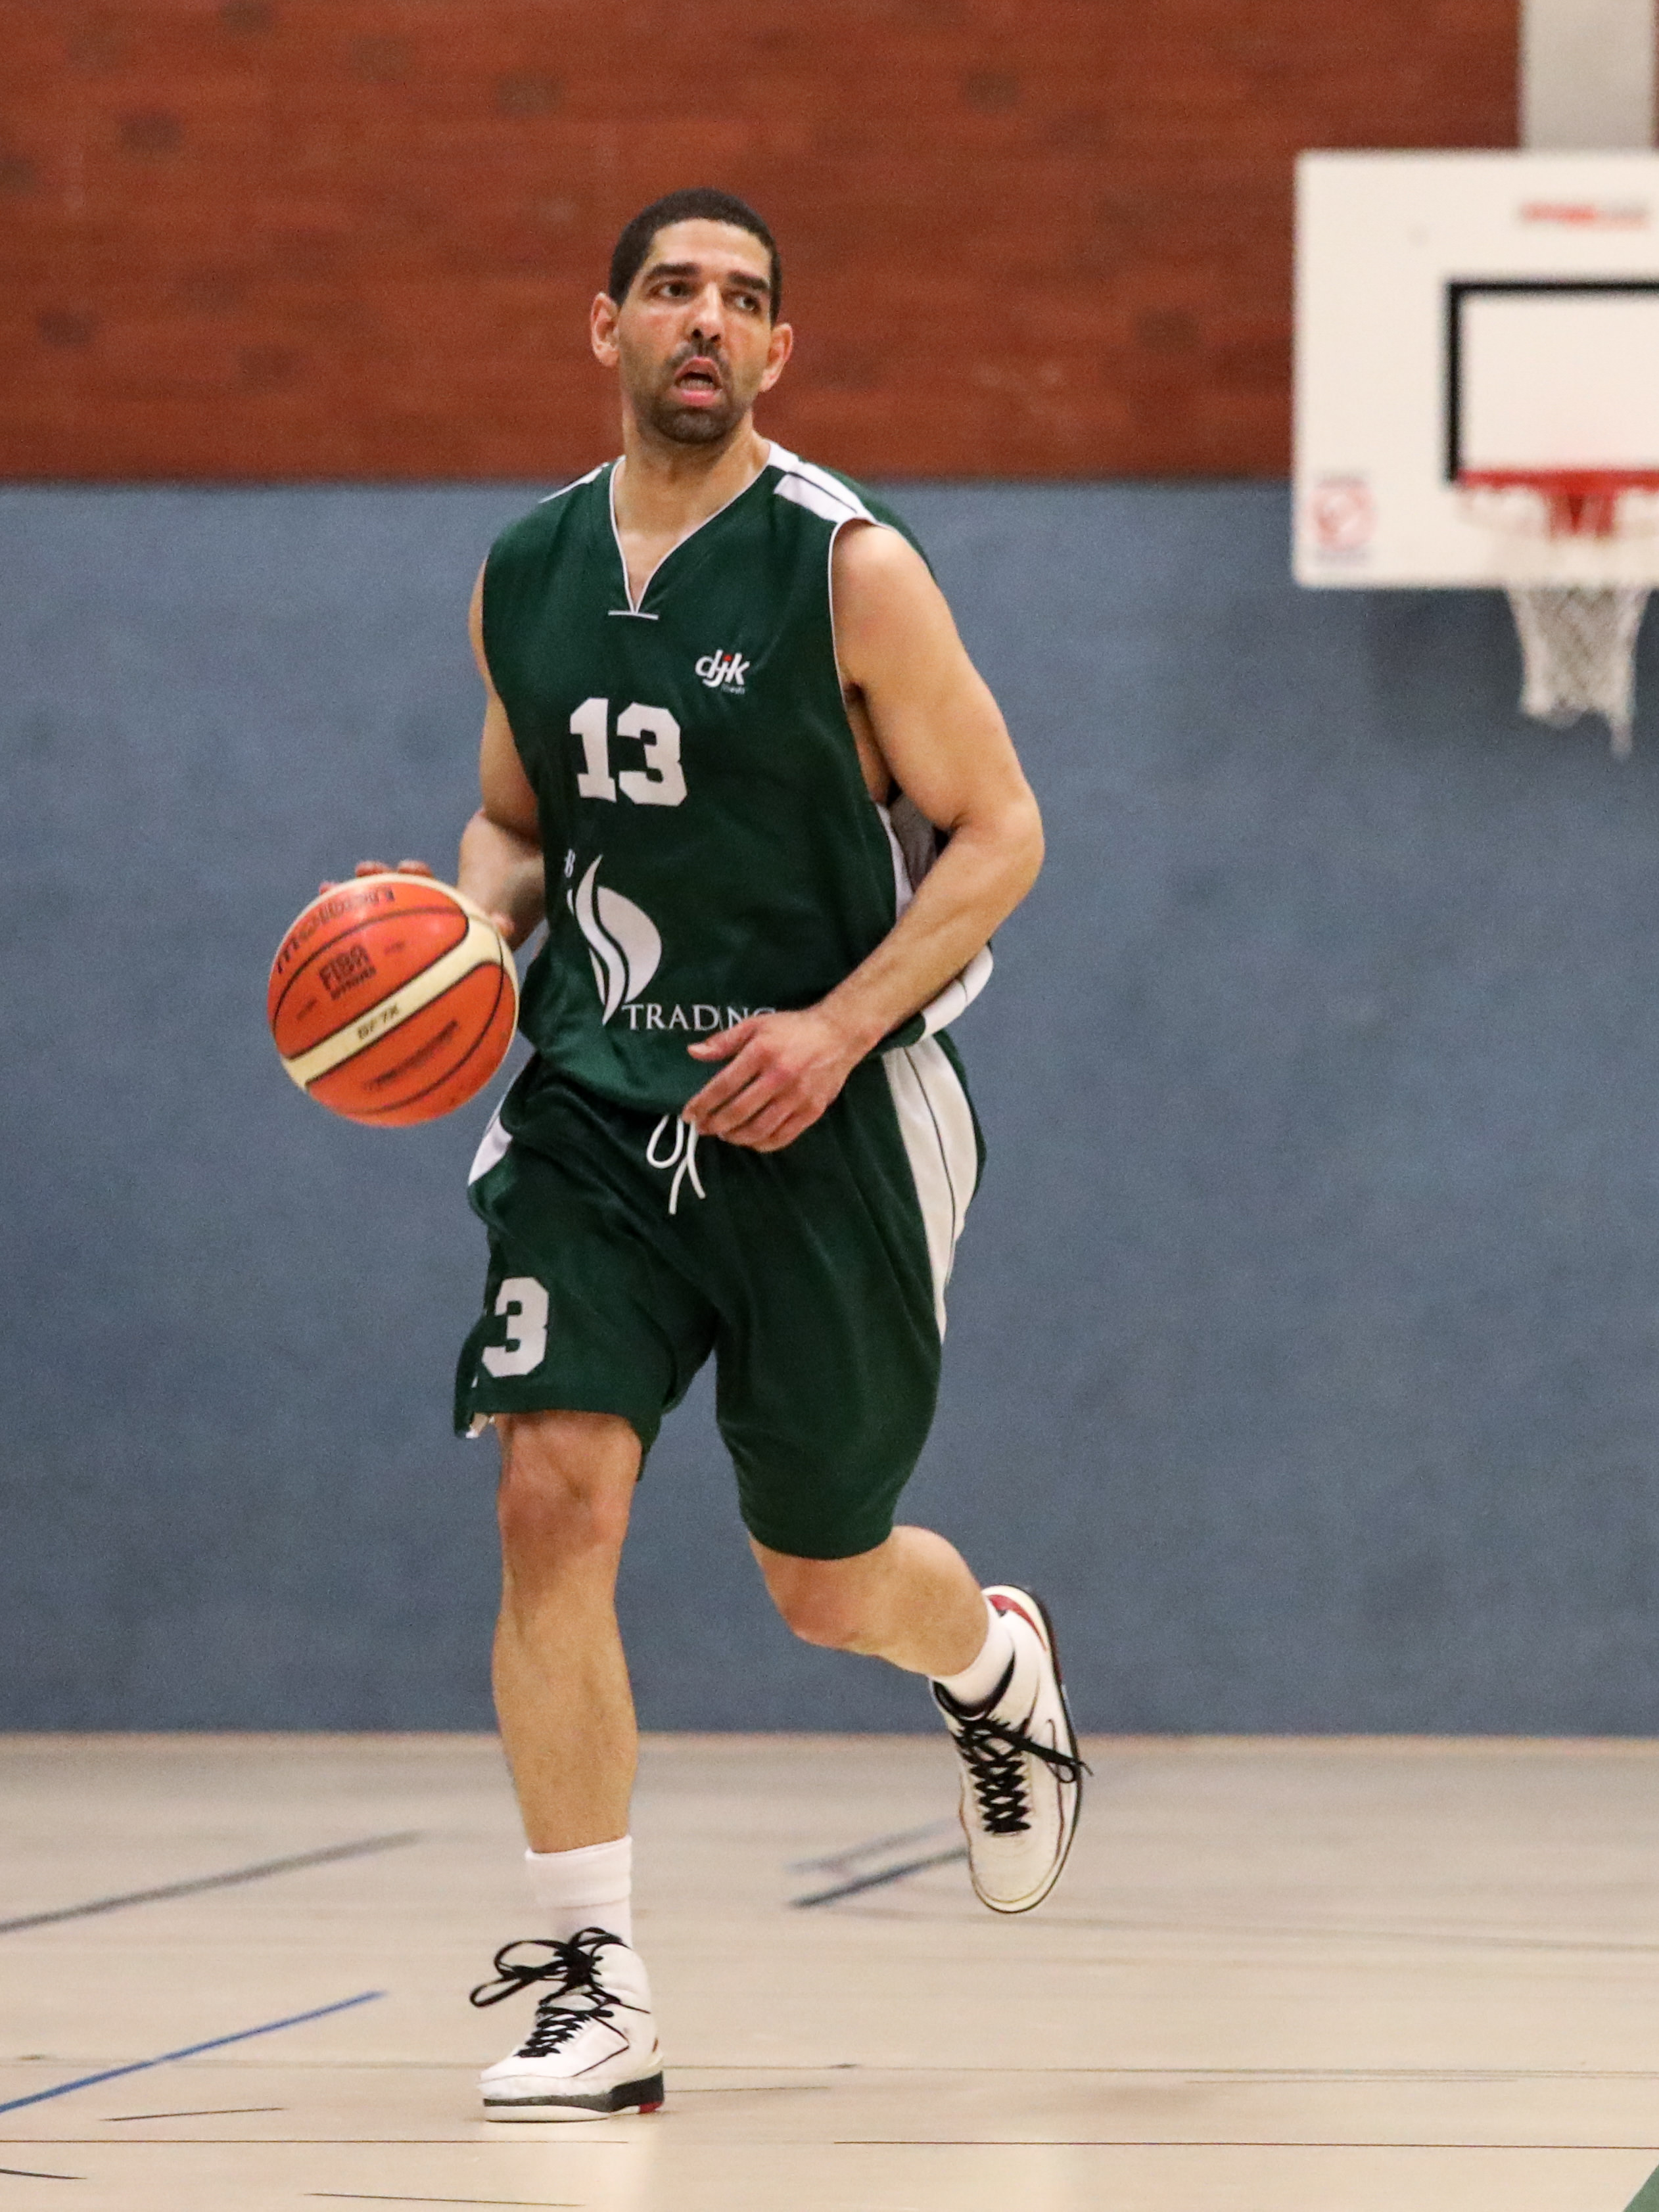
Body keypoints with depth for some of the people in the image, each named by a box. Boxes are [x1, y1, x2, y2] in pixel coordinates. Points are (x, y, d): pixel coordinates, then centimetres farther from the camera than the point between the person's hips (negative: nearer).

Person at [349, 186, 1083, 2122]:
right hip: (597, 1095, 3)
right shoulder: (524, 575, 5)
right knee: (553, 1491, -16)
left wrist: (836, 1028, -18)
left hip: (823, 1108, -3)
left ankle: (1001, 1667, 47)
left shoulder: (848, 568, -9)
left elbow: (998, 833, -6)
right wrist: (472, 924, -3)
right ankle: (588, 1984, -10)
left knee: (826, 1582, 8)